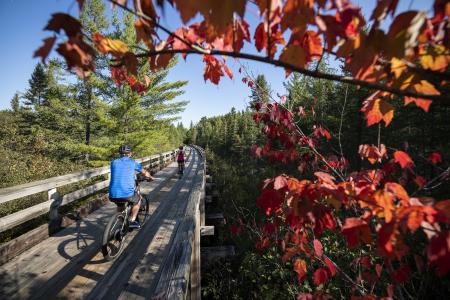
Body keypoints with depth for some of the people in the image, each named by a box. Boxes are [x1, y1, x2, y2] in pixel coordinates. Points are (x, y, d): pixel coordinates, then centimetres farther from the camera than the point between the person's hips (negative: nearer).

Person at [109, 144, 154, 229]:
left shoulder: (114, 162, 12)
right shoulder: (133, 162, 4)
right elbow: (145, 172, 19)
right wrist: (150, 177, 41)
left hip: (113, 195, 4)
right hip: (127, 194, -4)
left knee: (120, 206, 36)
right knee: (137, 201, 28)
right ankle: (132, 221, 20)